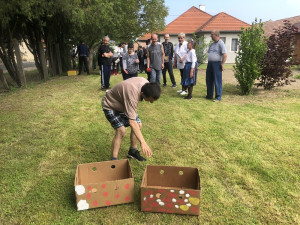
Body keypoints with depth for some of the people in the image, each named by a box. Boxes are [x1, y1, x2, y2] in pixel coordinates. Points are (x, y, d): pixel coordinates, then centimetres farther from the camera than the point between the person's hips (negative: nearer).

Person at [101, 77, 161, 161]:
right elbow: (132, 122, -46)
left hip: (123, 103, 8)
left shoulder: (146, 84, -19)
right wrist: (143, 142, -48)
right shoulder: (132, 95, -43)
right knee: (120, 130, -22)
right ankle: (114, 159, -11)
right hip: (110, 105, -8)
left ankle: (133, 151, 17)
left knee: (138, 125, 1)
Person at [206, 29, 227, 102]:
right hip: (210, 63, 8)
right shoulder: (212, 44, 17)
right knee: (209, 80, 11)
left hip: (217, 64, -8)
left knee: (217, 81, -3)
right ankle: (209, 95, 23)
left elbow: (225, 55, -15)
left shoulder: (221, 43, -9)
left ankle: (218, 97, 3)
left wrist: (222, 64, -18)